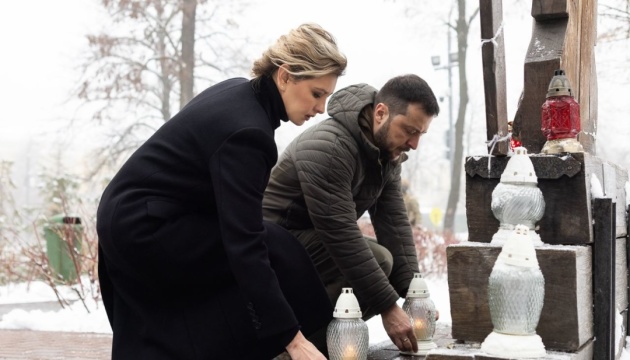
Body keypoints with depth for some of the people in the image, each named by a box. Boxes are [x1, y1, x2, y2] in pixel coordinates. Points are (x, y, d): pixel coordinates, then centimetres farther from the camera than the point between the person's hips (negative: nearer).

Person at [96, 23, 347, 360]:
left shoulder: (239, 92, 3)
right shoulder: (246, 130, -26)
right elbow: (244, 245, -31)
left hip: (127, 219, 10)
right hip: (145, 228, -10)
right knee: (278, 255, -7)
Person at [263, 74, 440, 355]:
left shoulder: (387, 152, -1)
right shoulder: (328, 147, -28)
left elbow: (394, 222, -6)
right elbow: (341, 236, -32)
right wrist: (389, 307, -32)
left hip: (317, 238, 9)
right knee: (378, 261, -25)